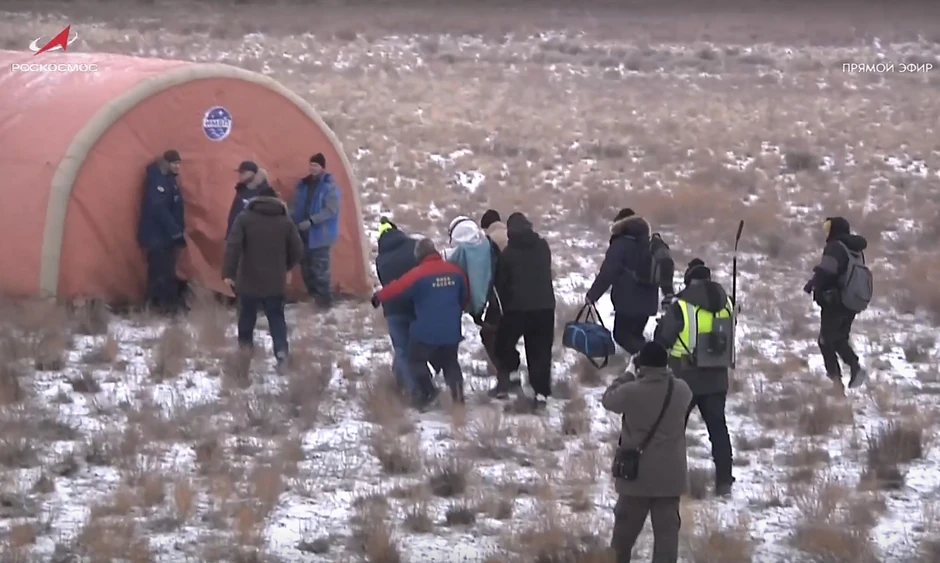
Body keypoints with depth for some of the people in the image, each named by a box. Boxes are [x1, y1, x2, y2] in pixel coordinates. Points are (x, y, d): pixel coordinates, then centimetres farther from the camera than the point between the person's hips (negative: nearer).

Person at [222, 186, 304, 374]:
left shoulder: (244, 218, -4)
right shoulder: (285, 222, 3)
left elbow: (233, 246, -14)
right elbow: (297, 251, 6)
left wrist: (228, 272, -14)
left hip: (249, 280, -1)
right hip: (275, 282, 1)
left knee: (247, 316, 14)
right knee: (276, 317, 6)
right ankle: (281, 351, -13)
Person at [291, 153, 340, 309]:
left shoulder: (329, 187, -11)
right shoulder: (304, 184, 9)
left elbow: (331, 210, -18)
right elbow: (297, 207, 16)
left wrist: (311, 221, -24)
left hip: (320, 234, -7)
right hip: (303, 233, 7)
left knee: (319, 268, -8)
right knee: (306, 267, 12)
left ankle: (324, 298, 0)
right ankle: (314, 296, 24)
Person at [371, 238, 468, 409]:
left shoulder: (418, 273, -16)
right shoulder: (455, 271, 3)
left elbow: (398, 287, -12)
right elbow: (465, 296, 14)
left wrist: (378, 296, 5)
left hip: (426, 331, -5)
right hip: (451, 331, 5)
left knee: (416, 360, 12)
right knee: (450, 362, 19)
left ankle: (428, 390, -4)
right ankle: (457, 392, 5)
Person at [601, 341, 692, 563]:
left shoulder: (631, 392, -17)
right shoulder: (681, 391, -8)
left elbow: (608, 399, 3)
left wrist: (627, 377, 12)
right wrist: (662, 372, 12)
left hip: (636, 473, -1)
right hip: (670, 475, 1)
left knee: (626, 527, 17)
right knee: (666, 529, 3)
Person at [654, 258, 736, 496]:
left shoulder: (681, 307, -17)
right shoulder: (726, 304, -2)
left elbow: (661, 339, -6)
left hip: (685, 379, -4)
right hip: (717, 378, 4)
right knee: (718, 427, 12)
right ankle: (724, 481, 11)